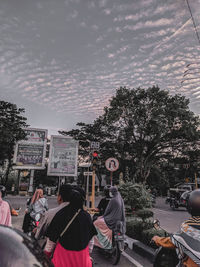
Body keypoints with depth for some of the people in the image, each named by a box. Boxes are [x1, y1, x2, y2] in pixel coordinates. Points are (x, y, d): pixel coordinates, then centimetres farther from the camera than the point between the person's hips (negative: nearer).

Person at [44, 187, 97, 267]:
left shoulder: (60, 215, -17)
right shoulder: (87, 216, -12)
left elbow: (52, 238, -6)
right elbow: (91, 239, 0)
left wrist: (47, 252, 11)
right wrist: (89, 254, 17)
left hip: (64, 253, -1)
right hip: (82, 254, 1)